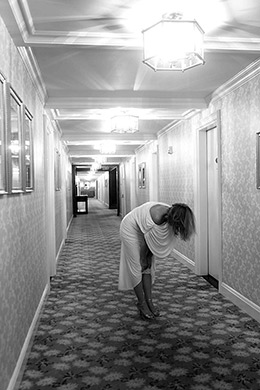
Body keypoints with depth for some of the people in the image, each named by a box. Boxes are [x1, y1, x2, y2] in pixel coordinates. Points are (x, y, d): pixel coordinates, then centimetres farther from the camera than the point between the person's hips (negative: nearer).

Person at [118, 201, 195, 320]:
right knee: (137, 268, -4)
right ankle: (141, 303, 9)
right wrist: (143, 259, -12)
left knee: (148, 267, 5)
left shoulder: (172, 215, -16)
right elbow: (146, 240, -26)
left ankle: (149, 301, 14)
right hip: (130, 229, -7)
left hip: (144, 229, 7)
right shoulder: (157, 216, -39)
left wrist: (149, 257, -3)